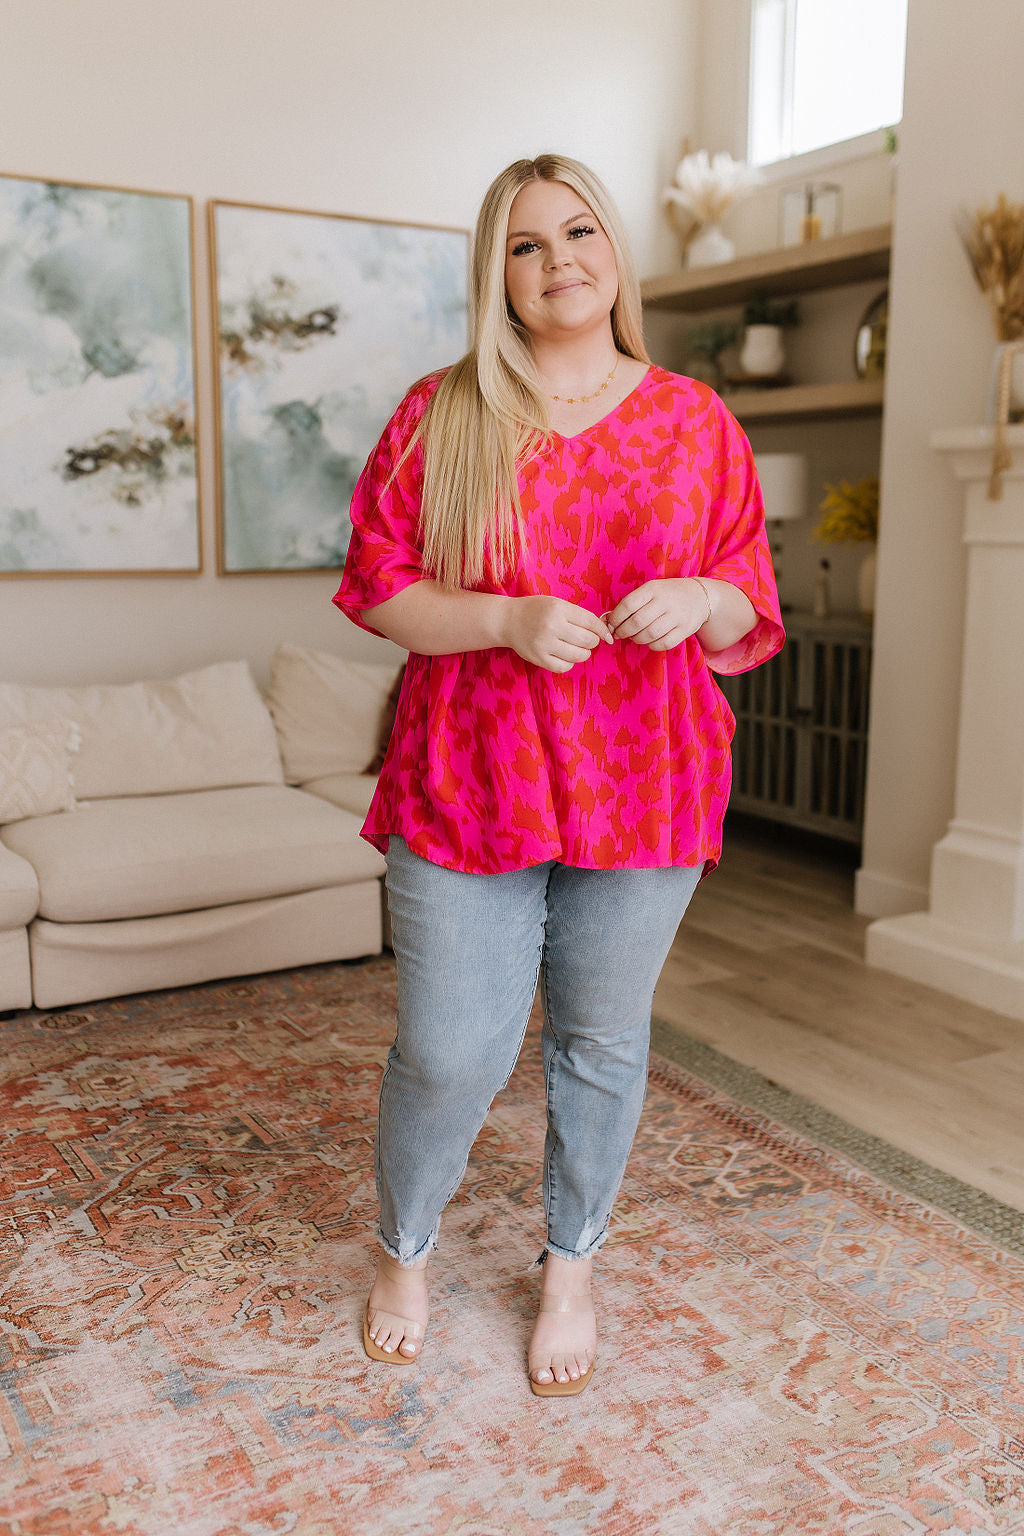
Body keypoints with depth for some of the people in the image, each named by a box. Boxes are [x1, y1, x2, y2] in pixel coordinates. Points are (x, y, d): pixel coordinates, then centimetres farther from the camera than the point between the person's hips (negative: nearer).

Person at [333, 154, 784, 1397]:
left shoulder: (696, 422, 6)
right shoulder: (437, 416, 2)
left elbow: (751, 613, 9)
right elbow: (376, 589, 0)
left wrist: (703, 598, -15)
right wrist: (507, 618, -17)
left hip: (642, 787, 2)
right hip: (466, 783, -1)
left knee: (602, 1044, 13)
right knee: (449, 1053, 2)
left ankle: (570, 1269, 37)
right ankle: (404, 1251, 34)